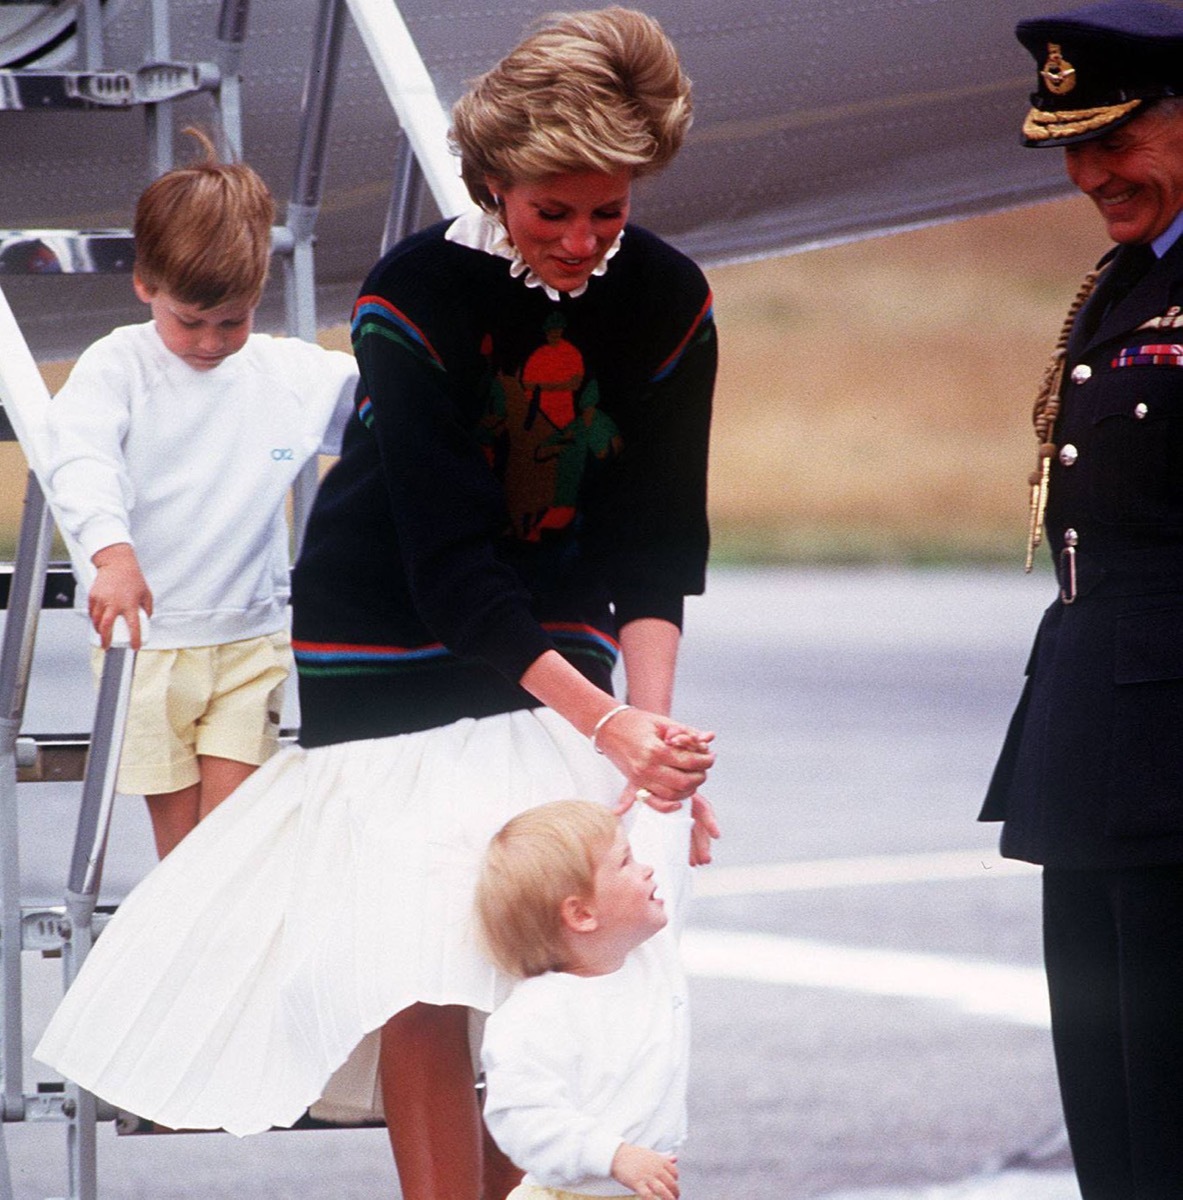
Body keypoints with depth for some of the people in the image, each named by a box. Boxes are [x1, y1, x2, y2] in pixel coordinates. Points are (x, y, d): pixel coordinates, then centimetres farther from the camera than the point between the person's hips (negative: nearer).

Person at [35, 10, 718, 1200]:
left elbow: (656, 545, -4)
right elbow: (451, 566, -23)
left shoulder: (666, 300, -9)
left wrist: (650, 719, -21)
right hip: (393, 647, -3)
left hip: (553, 649, 3)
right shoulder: (415, 295, -20)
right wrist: (607, 722, -31)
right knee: (419, 975, -12)